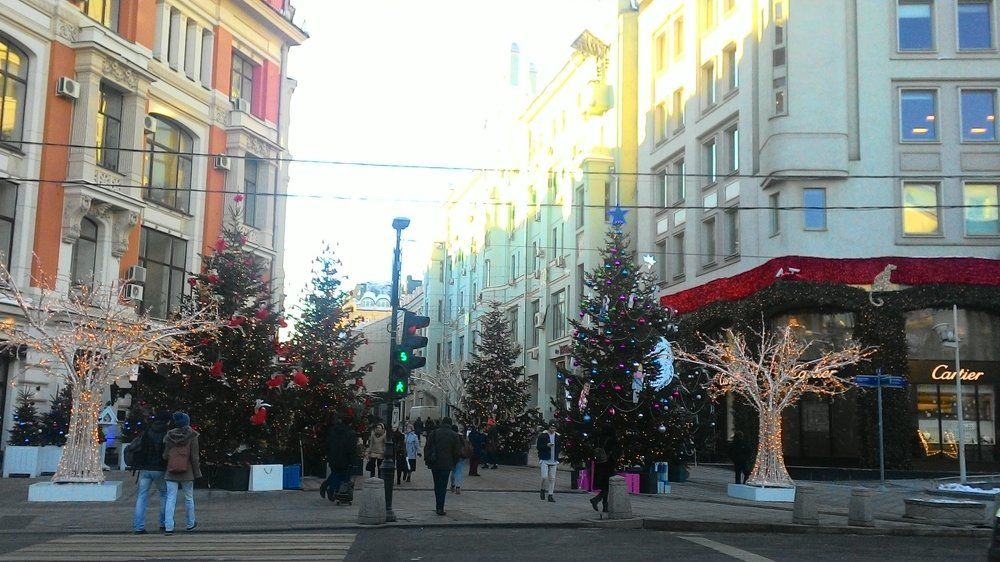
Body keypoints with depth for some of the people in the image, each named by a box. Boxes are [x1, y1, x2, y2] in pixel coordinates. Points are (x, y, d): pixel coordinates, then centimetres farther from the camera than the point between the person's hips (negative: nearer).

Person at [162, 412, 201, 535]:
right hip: (187, 473, -2)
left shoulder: (169, 436, 1)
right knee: (189, 498, 14)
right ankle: (190, 524, 27)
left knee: (170, 499, 1)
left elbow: (165, 456, 1)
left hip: (171, 473, 2)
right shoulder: (191, 436, -8)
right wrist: (197, 473, -2)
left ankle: (168, 527, -6)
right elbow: (194, 457, -9)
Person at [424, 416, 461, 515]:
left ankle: (438, 507, 19)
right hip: (446, 464, -2)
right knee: (443, 486, 1)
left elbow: (427, 447, 2)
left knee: (437, 485, 14)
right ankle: (440, 508, -5)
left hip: (434, 463, 2)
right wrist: (453, 462, 12)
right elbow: (456, 452, 0)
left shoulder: (434, 433, 1)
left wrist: (427, 459, 10)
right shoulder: (454, 435, -2)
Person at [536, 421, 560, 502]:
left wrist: (557, 461, 10)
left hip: (554, 461, 4)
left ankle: (550, 495, 7)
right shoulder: (543, 435, -3)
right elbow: (538, 446, -3)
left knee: (552, 478, 1)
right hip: (544, 460, -4)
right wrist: (546, 445, -18)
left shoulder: (558, 437, 10)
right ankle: (542, 490, 14)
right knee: (544, 476, -12)